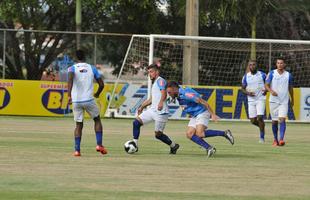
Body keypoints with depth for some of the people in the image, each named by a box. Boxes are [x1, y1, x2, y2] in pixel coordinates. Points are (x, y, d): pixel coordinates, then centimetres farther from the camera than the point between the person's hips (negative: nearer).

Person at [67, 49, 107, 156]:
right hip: (89, 100, 0)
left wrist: (69, 95, -26)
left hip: (76, 101, 0)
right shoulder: (92, 68, 8)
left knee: (78, 125, 12)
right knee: (97, 119, 21)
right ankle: (99, 145, 8)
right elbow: (101, 84, 7)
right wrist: (97, 94, 28)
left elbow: (70, 78, -20)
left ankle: (77, 150, 0)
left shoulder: (72, 68, 3)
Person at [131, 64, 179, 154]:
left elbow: (164, 93, -25)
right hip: (152, 110, 9)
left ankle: (173, 146, 16)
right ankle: (134, 145, -2)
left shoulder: (160, 81, -7)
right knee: (136, 122, -4)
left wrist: (161, 102, -43)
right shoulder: (154, 83, 23)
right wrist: (142, 107, 38)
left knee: (158, 134, -5)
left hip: (161, 112, -9)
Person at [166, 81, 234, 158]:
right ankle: (209, 148, -4)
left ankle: (224, 133, -14)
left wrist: (212, 114, -25)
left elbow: (203, 102, -24)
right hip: (194, 116, 9)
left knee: (199, 134, -25)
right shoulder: (179, 96, 6)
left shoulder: (186, 94, -23)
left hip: (202, 113, -9)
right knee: (189, 134, -5)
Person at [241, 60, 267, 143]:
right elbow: (242, 88, 11)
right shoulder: (246, 77, 4)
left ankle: (262, 137, -2)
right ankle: (262, 127, 32)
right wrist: (247, 93, -10)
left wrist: (266, 90, -11)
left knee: (260, 117, -15)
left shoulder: (262, 75, -1)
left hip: (261, 99, -3)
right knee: (253, 120, 0)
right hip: (251, 100, 3)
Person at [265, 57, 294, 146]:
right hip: (273, 101, 1)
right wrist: (271, 91, -21)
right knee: (274, 121, 5)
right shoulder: (272, 73, 1)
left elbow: (290, 88, 16)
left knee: (282, 119, -17)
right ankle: (275, 140, 20)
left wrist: (292, 100, 23)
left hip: (284, 101, 0)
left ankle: (281, 139, -24)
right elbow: (266, 85, 0)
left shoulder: (288, 75, 5)